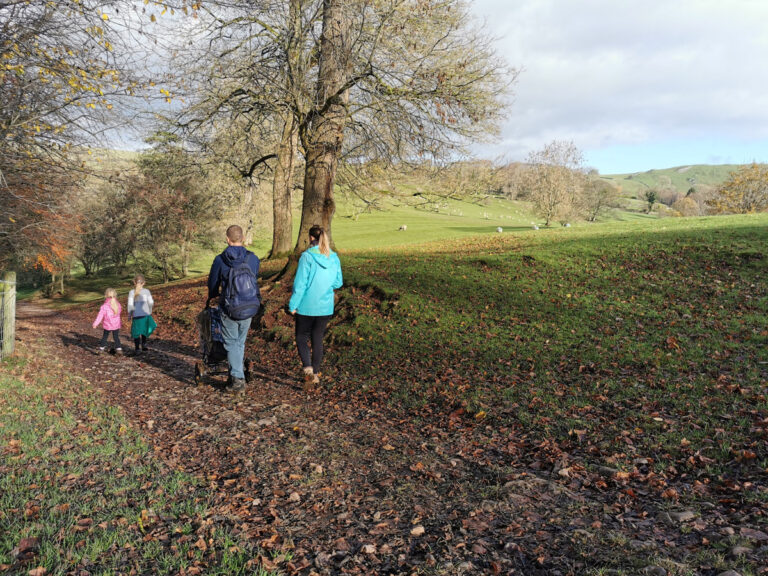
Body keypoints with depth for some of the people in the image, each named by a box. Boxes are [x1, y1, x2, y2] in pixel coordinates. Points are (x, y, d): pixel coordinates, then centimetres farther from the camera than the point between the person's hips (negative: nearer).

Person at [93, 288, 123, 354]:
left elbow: (100, 315, -19)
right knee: (116, 337, 11)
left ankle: (101, 347, 27)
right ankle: (119, 349, 2)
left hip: (108, 325, -3)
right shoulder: (118, 304, -3)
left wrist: (95, 323, -17)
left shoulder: (105, 306, -17)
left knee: (105, 336, 17)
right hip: (116, 325, 3)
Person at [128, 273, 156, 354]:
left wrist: (129, 315, 9)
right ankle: (144, 344, 16)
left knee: (136, 332, 9)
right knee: (144, 330, 21)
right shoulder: (147, 291, -3)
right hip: (146, 314, 1)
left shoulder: (131, 292, -4)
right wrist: (150, 311, 16)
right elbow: (151, 303, 0)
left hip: (136, 315, -1)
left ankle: (137, 348, 7)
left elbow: (130, 305, -4)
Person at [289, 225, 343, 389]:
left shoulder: (307, 256, -14)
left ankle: (308, 368, -10)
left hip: (307, 307, -4)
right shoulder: (334, 258, 1)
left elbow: (300, 283, -14)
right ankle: (315, 373, 22)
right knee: (318, 340, 15)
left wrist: (293, 305, -7)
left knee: (301, 338, 10)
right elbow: (338, 282, 8)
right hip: (326, 307, 5)